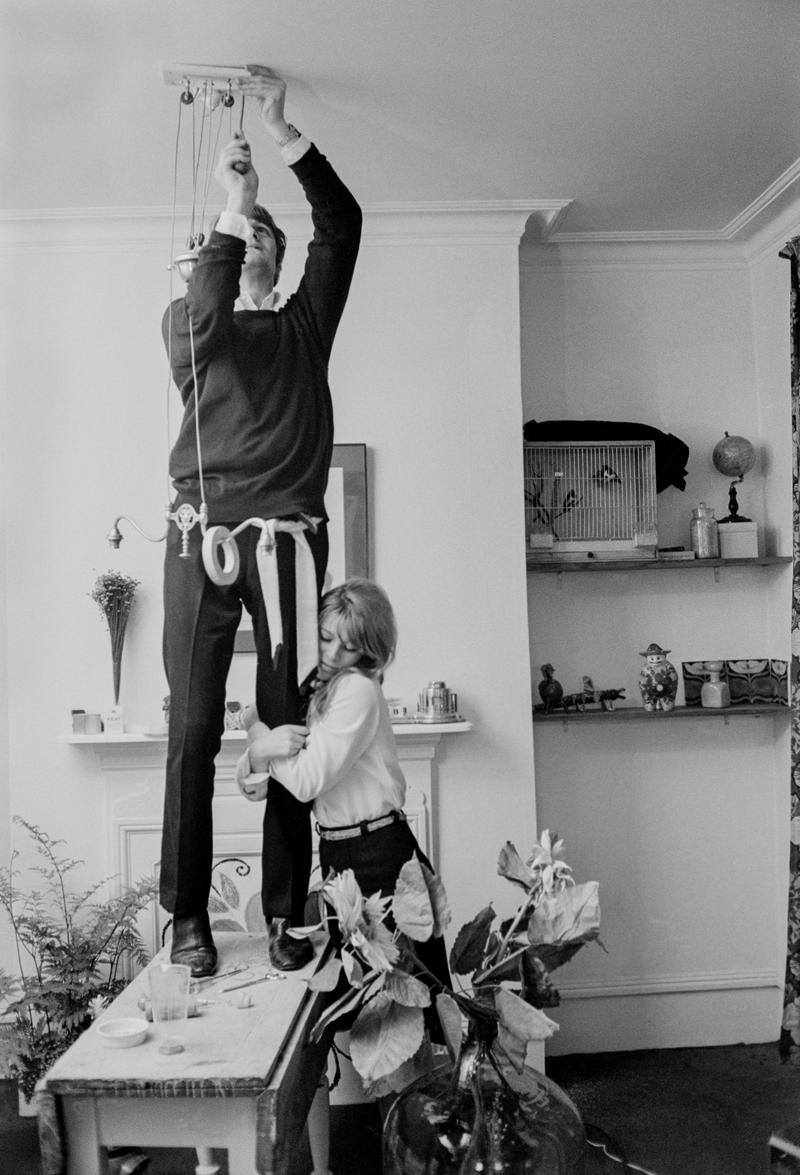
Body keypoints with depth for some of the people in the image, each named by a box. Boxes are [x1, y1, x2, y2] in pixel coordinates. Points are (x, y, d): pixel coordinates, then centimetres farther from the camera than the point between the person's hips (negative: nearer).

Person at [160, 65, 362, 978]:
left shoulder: (306, 323, 21)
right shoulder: (188, 318, 17)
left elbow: (341, 224, 12)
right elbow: (202, 319, -8)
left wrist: (282, 134, 7)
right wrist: (232, 204, -5)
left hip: (290, 536, 1)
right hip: (204, 533, -1)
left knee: (291, 727, -2)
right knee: (193, 727, -4)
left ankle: (285, 914, 5)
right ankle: (186, 915, 5)